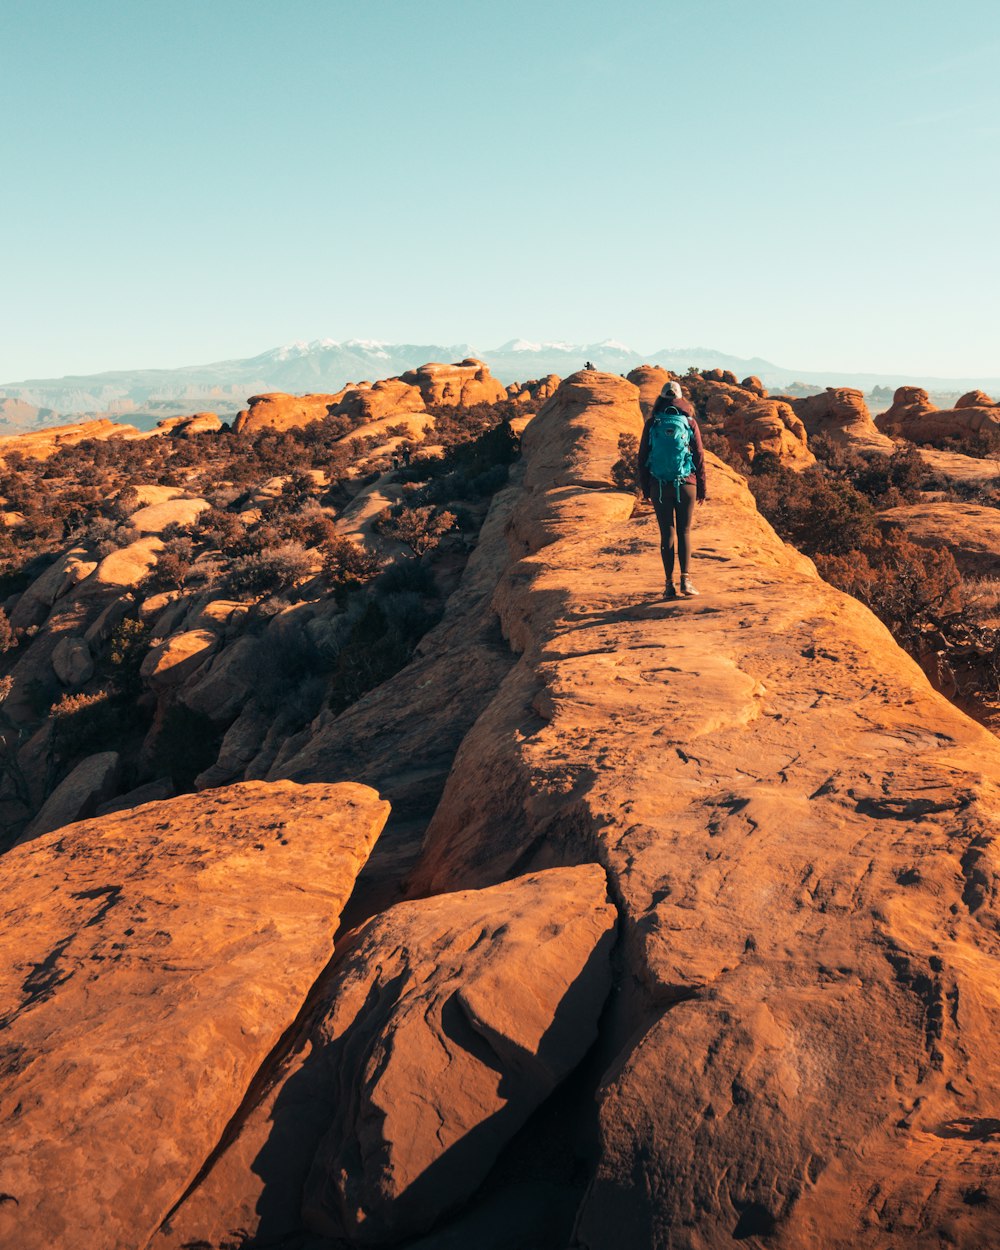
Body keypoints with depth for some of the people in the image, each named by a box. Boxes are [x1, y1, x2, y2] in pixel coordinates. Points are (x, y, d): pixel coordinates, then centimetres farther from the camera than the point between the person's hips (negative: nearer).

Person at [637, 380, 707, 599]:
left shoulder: (652, 423, 1)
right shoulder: (689, 422, 1)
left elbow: (643, 456, 3)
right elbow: (699, 456, 1)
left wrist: (645, 487, 11)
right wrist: (702, 488, 7)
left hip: (659, 486, 0)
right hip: (686, 484, 0)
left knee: (667, 533, 4)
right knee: (684, 532, 7)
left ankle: (670, 584, 0)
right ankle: (686, 579, -6)